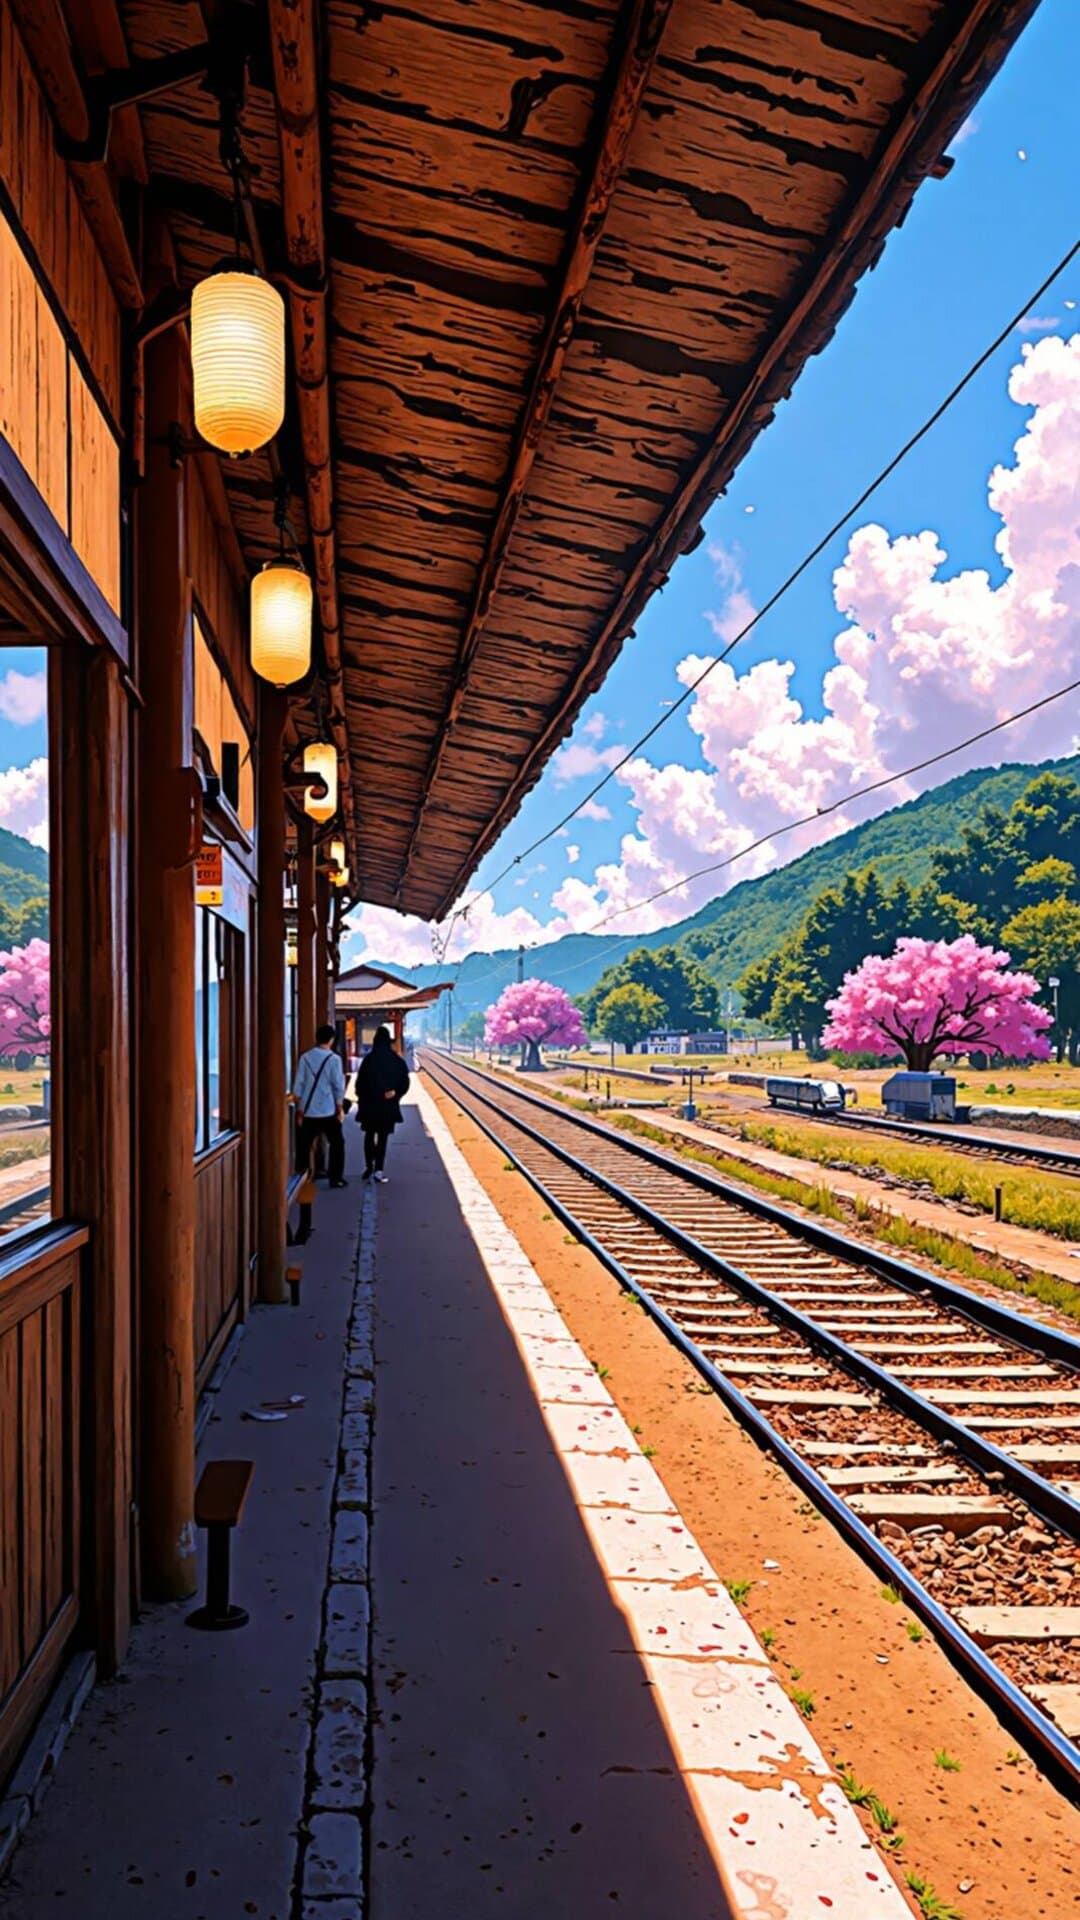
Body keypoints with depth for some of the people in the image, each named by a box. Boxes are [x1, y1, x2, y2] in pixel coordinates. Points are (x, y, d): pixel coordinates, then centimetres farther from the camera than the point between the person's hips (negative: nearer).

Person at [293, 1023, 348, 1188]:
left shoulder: (305, 1058, 2)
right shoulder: (333, 1059, -7)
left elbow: (298, 1086, 3)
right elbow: (338, 1086, -7)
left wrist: (300, 1110, 11)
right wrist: (340, 1109, 3)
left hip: (308, 1111, 3)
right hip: (328, 1111, -3)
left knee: (304, 1145, 10)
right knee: (336, 1143, 12)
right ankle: (336, 1178, 11)